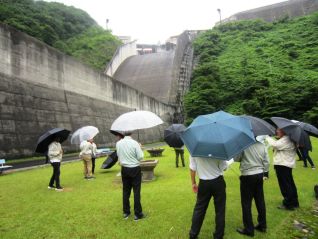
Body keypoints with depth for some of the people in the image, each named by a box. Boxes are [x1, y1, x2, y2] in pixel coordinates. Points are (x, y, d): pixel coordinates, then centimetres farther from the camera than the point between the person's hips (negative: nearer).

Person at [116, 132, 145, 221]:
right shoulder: (134, 143, -14)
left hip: (124, 169, 4)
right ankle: (137, 214, 12)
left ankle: (126, 212, 26)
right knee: (136, 191, 4)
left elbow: (118, 155, 10)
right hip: (135, 169, -4)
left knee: (126, 191, 15)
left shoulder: (118, 143, -2)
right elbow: (140, 157, -12)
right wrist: (140, 148, 3)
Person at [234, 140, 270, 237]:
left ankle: (249, 229, 14)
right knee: (260, 200, 18)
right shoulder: (262, 145, 0)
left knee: (246, 203, 5)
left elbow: (236, 159, -11)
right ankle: (262, 225, 31)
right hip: (259, 174, 6)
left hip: (247, 176, -6)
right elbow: (267, 161, 5)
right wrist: (265, 172, 18)